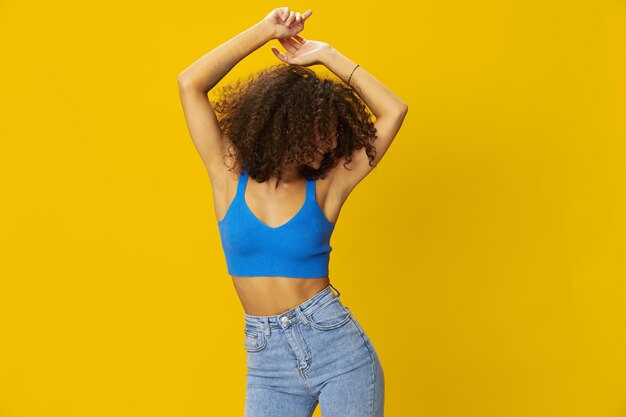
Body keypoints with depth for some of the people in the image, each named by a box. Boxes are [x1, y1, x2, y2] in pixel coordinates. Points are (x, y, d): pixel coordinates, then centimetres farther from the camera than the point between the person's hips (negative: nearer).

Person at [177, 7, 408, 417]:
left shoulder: (325, 189, -3)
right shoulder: (230, 177, -1)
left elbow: (393, 111, -5)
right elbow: (190, 83, -8)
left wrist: (326, 54, -2)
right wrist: (266, 30, -7)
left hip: (338, 343, 0)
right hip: (267, 362, 1)